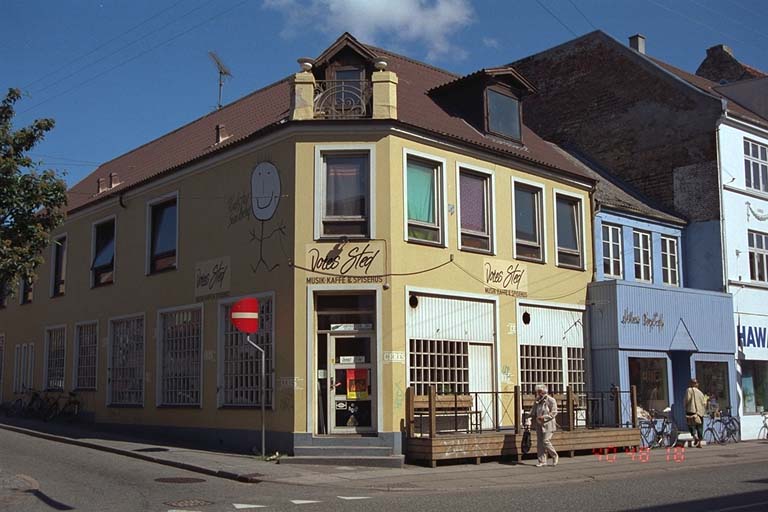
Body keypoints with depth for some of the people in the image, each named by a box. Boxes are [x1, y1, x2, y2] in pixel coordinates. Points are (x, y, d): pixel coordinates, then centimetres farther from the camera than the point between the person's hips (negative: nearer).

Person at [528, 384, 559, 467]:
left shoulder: (551, 400, -6)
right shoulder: (537, 401, 13)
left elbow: (554, 413, -12)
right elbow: (533, 411, 23)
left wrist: (544, 417, -20)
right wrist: (533, 417, 4)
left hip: (548, 424, -6)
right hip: (539, 424, 6)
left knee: (546, 441, -12)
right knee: (539, 443, 3)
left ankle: (555, 456, 9)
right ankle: (542, 461, 8)